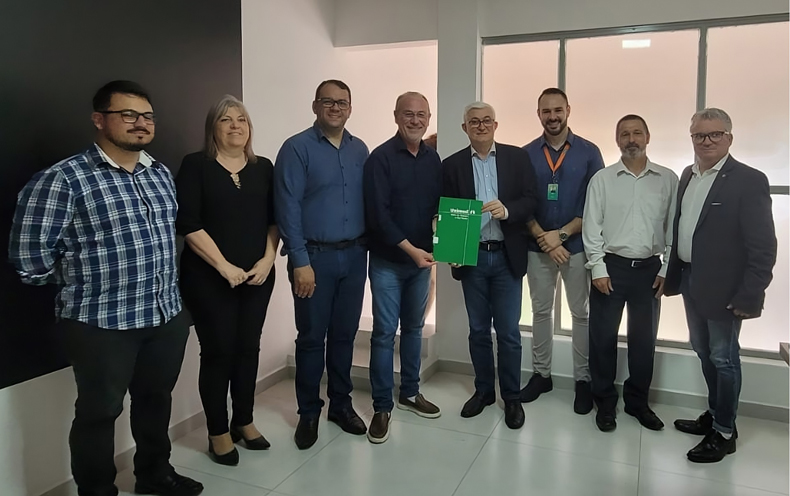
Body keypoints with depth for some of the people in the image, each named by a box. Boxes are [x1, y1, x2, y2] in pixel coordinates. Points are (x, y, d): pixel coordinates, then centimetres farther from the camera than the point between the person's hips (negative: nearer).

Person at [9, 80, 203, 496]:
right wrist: (85, 281, 1)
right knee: (100, 411, 11)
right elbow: (29, 255, -12)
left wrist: (164, 285, 13)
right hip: (101, 322, -6)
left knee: (156, 397, 21)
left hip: (168, 315, 6)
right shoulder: (63, 178, -13)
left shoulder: (161, 173, 8)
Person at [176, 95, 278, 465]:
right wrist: (224, 266, -14)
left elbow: (274, 220, 9)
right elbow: (188, 224, -11)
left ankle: (244, 421, 27)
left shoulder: (263, 168, 9)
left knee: (248, 347, 11)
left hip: (257, 275, 4)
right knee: (218, 351, 2)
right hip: (209, 277, -4)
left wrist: (268, 260, -4)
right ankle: (218, 432, 18)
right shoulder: (195, 166, -4)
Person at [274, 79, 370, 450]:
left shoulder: (359, 150, 9)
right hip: (315, 256, -4)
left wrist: (367, 246, 3)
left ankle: (341, 404, 29)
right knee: (311, 337, 6)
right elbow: (287, 208, -11)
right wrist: (300, 262, -15)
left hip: (354, 256, 4)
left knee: (344, 334, 13)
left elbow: (368, 201, 11)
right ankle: (308, 413, 22)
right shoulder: (296, 148, -6)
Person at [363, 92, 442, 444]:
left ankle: (410, 393, 31)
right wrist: (410, 249, -21)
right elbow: (378, 215, -17)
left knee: (414, 327, 15)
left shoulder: (433, 158, 6)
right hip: (387, 261, -5)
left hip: (422, 258, 5)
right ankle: (382, 407, 13)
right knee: (385, 332, 0)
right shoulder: (381, 158, -11)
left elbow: (440, 205, 10)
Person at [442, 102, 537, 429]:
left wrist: (506, 210, -22)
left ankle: (511, 397, 22)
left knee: (508, 332, 5)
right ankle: (483, 390, 30)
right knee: (478, 330, 13)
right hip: (471, 258, 1)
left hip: (507, 257, -1)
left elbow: (530, 201, -2)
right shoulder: (452, 165, 3)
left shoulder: (517, 157, 3)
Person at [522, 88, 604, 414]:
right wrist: (544, 239, -11)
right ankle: (541, 374, 24)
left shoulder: (589, 152, -1)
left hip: (577, 245, -1)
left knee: (580, 313, 7)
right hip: (538, 247, 1)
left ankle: (583, 380, 20)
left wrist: (562, 234, -13)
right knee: (541, 311, 11)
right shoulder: (526, 154, 2)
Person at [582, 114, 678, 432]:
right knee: (603, 336, 5)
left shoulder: (668, 179, 2)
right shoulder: (602, 179, -1)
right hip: (611, 266, -1)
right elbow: (591, 227, -3)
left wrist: (667, 270, -1)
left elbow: (674, 227, 4)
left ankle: (637, 401, 28)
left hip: (649, 269, 2)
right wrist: (598, 269, -8)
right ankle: (605, 401, 21)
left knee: (644, 338, 11)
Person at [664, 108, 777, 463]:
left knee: (723, 358, 5)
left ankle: (724, 432, 20)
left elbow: (763, 247, -16)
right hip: (691, 281, 7)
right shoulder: (688, 175, 8)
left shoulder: (749, 181, -13)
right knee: (705, 354, 19)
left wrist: (750, 296, -19)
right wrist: (673, 275, 8)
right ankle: (713, 414, 37)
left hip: (724, 288, -7)